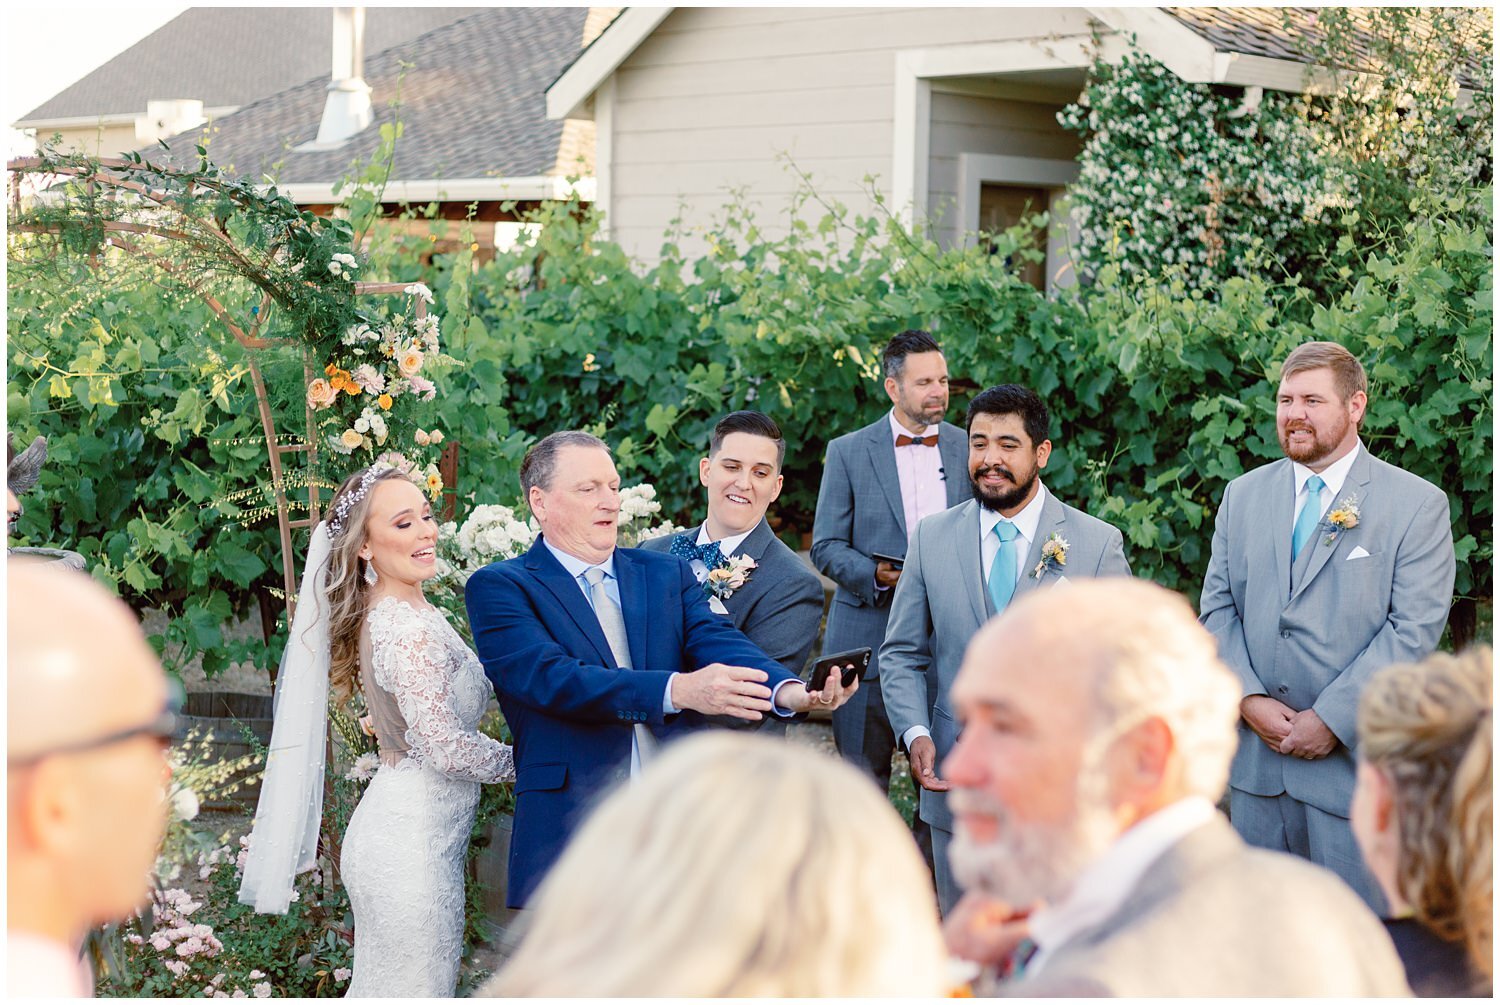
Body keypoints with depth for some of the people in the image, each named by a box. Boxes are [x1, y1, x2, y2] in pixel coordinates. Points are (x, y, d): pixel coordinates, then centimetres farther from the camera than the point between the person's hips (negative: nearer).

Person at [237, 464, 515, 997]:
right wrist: (524, 762, -7)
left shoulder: (380, 614, 9)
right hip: (416, 843, -9)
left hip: (394, 828, 9)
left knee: (382, 986, 16)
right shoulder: (410, 629, -20)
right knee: (420, 989, -1)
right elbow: (447, 747, -23)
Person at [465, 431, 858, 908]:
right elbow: (553, 678, -18)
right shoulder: (498, 587, -1)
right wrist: (679, 690, -32)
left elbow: (717, 642, -3)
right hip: (570, 834, -4)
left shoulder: (666, 575, 14)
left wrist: (789, 690, -26)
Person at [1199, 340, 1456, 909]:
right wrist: (1249, 700, -8)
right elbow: (1217, 608, 8)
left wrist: (1331, 720, -16)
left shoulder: (1417, 505, -4)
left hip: (1355, 758, -4)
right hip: (1256, 754, 4)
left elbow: (1414, 629, -11)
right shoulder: (1242, 495, 11)